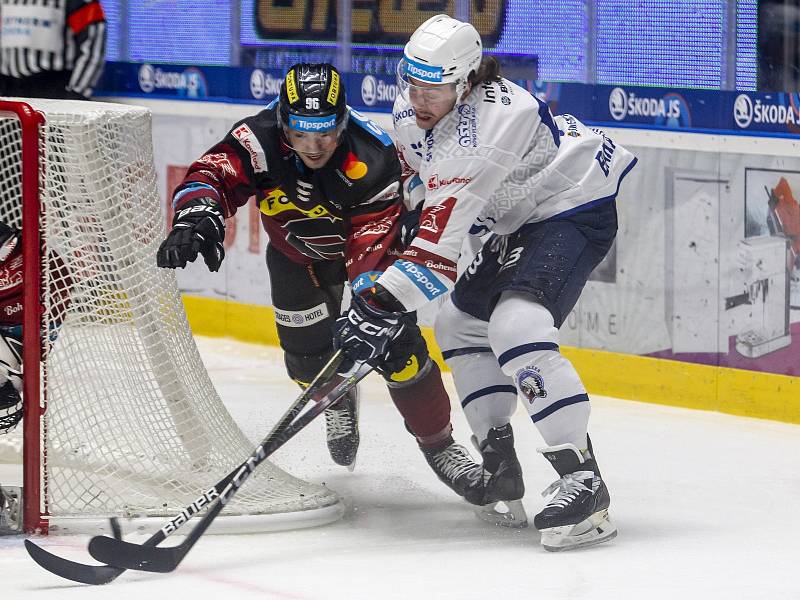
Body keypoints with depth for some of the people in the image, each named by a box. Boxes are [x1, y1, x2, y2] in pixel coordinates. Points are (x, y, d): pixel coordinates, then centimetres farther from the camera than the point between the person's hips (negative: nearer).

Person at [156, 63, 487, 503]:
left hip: (366, 239, -3)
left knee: (396, 346, -14)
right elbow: (212, 174, -35)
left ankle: (439, 445, 5)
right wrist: (198, 215, -57)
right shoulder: (260, 142, -32)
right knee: (307, 355, 2)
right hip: (297, 253, 3)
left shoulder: (371, 158, -37)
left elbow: (374, 250, -38)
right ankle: (340, 401, 39)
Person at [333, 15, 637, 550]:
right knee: (462, 323, 14)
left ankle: (583, 481, -31)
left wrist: (383, 304, -37)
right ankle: (499, 470, 21)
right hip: (515, 220, 11)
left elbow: (443, 237, -35)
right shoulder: (412, 111, -4)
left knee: (515, 326, -28)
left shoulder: (492, 121, -33)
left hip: (577, 208, -11)